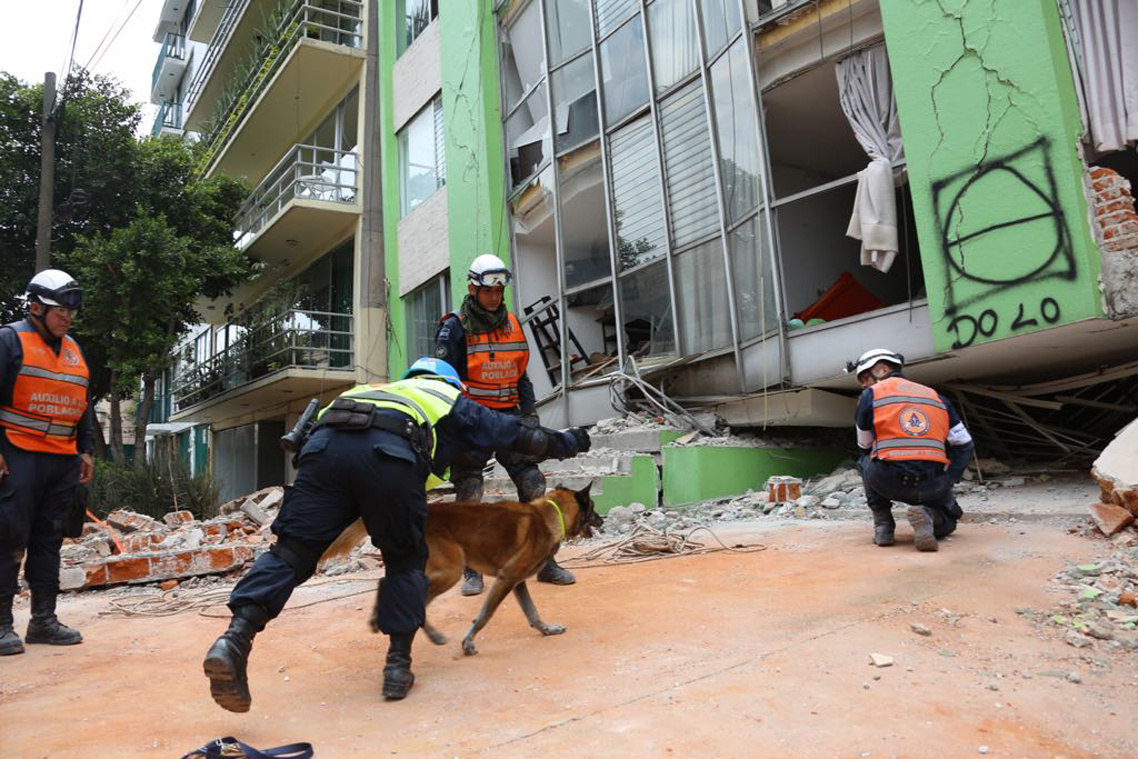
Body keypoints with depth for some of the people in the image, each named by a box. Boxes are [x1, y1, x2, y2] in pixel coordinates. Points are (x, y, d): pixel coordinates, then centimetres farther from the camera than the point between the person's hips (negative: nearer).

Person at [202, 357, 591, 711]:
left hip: (325, 442, 4)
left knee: (292, 549, 3)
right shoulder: (451, 400, 35)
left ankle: (236, 638, -16)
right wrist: (566, 441, 52)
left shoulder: (385, 389, 46)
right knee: (405, 561, 15)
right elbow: (516, 433, 37)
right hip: (391, 453, -3)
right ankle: (398, 665, 12)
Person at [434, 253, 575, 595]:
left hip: (508, 416, 5)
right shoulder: (455, 327, -5)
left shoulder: (512, 324, 11)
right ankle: (472, 571, 13)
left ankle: (545, 563, 11)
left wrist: (530, 413, 8)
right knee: (469, 497, 1)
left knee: (533, 485, 1)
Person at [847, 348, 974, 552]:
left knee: (866, 461, 33)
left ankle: (882, 525, 17)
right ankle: (929, 515, -5)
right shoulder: (936, 396, 20)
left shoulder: (870, 395, 10)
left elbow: (865, 447, 19)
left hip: (888, 482, -3)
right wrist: (947, 481, 19)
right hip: (932, 486, 3)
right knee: (947, 521, 33)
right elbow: (963, 445, 16)